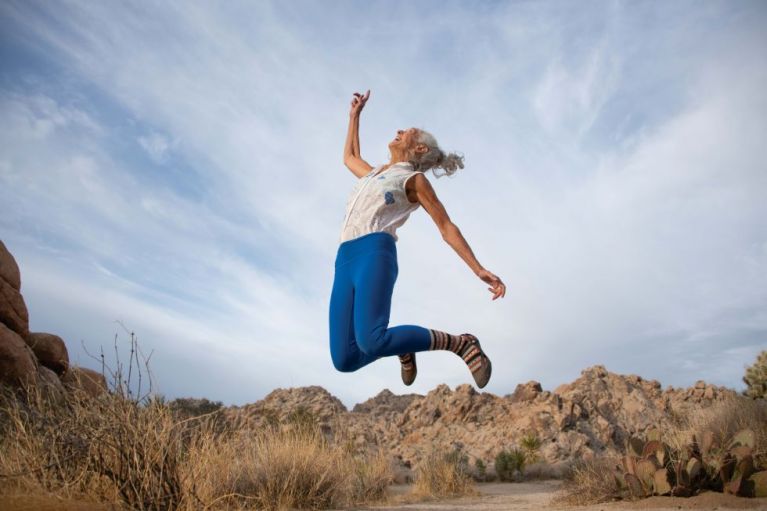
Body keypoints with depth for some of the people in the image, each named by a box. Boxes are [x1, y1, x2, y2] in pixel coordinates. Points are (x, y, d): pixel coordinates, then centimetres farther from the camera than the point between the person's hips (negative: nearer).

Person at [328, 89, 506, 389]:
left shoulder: (414, 178, 11)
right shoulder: (373, 174, 31)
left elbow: (447, 228, 7)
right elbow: (349, 157, 51)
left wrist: (479, 270, -1)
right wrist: (355, 115, 52)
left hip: (374, 253, -6)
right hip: (344, 262, 6)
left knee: (371, 342, -31)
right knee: (344, 360, -7)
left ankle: (460, 343, -13)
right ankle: (403, 347, 19)